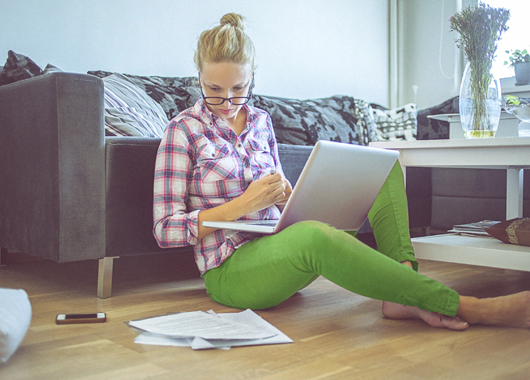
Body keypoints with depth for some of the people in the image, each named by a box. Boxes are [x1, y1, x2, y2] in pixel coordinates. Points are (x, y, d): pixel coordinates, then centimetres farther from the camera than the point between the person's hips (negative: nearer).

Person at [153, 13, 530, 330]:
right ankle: (465, 308, -32)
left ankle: (403, 296, -26)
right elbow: (165, 230, -8)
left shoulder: (260, 120, 13)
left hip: (277, 250, 7)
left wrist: (287, 196, -6)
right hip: (230, 272, -6)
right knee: (314, 236, -41)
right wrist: (245, 204, -18)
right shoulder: (184, 130, -4)